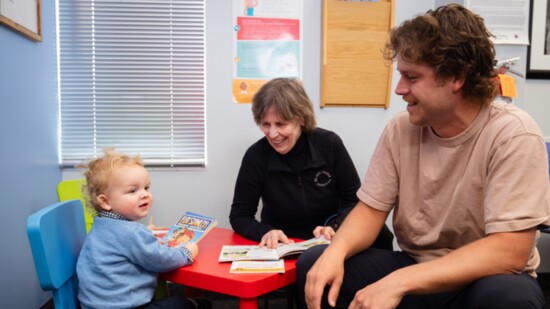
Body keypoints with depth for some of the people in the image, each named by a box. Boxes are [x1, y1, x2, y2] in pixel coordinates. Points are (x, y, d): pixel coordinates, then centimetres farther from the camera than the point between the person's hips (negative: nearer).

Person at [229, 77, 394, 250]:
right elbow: (239, 216, -4)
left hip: (330, 244, 2)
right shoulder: (256, 156, -12)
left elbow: (355, 201, -2)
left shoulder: (330, 144, -10)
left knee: (380, 236, -26)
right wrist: (265, 232, -25)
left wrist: (335, 228, -21)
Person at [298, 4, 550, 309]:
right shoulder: (400, 128, -5)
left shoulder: (513, 134, -18)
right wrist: (336, 250, -24)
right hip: (414, 270, 3)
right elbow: (371, 209, -1)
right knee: (314, 264, -15)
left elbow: (510, 251, -24)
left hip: (485, 280, -3)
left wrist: (399, 282, -33)